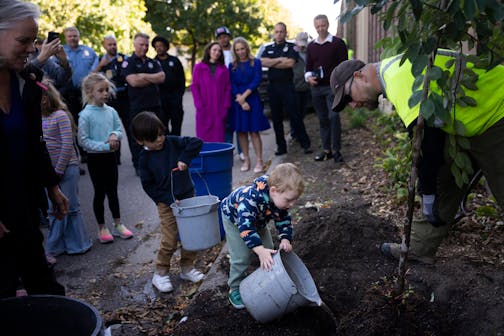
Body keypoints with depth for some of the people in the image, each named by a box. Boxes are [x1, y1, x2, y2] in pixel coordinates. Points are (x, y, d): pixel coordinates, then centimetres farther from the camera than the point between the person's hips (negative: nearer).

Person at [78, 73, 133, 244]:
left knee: (113, 191, 14)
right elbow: (83, 141, -15)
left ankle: (118, 224, 27)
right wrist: (105, 146, -20)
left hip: (110, 156, 4)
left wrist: (115, 135, -16)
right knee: (100, 193, 7)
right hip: (95, 158, -4)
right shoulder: (85, 115, -14)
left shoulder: (111, 111, 0)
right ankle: (102, 228, 21)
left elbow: (119, 130, 8)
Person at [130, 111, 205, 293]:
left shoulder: (173, 142, -4)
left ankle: (187, 268, 28)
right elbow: (148, 186, -6)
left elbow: (196, 142, -5)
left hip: (188, 197, 3)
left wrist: (185, 158, -18)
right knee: (169, 241, -2)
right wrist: (169, 200, -13)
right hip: (166, 203, -3)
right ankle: (160, 273, 18)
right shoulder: (145, 158, -9)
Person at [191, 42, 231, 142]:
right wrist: (199, 105, -8)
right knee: (204, 137, 0)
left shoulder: (223, 69, 10)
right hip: (204, 110, -1)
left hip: (220, 110, 2)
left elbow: (228, 88, 7)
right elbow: (194, 87, 1)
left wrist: (226, 106, -4)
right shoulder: (199, 67, 5)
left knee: (219, 137, 0)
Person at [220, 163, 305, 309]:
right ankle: (235, 288, 9)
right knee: (241, 256, -12)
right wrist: (260, 250, -58)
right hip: (234, 218, -6)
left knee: (270, 251, 1)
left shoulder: (280, 198, -26)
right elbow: (245, 226, -50)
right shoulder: (251, 198, -48)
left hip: (258, 221, 6)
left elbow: (284, 219, -14)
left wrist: (285, 239, -32)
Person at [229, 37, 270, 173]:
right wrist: (241, 101, -9)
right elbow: (232, 85, 2)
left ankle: (259, 161, -2)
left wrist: (244, 96, -12)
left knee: (254, 131, -5)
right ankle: (246, 159, 12)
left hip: (252, 99, -2)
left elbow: (256, 81, -5)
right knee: (241, 131, 4)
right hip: (237, 101, 3)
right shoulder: (232, 66, 8)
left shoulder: (255, 62, 3)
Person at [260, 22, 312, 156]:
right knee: (276, 118, 6)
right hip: (272, 86, 4)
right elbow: (263, 62, -3)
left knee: (295, 116, -6)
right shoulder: (268, 48, 15)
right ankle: (281, 146, 14)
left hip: (287, 85, -3)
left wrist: (271, 63, -5)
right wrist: (280, 60, -9)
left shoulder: (291, 47, 5)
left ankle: (306, 144, -1)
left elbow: (291, 63, -11)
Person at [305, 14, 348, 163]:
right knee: (322, 119, 8)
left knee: (333, 116, -12)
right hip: (316, 87, 5)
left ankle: (336, 150, -3)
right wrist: (309, 77, -2)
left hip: (333, 86, -5)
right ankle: (326, 149, 15)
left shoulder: (338, 43, 0)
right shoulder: (311, 46, 13)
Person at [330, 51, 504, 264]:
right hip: (469, 122, 10)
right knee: (443, 182, 9)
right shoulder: (391, 72, 5)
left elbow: (425, 138, -30)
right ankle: (420, 248, 18)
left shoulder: (399, 78, -27)